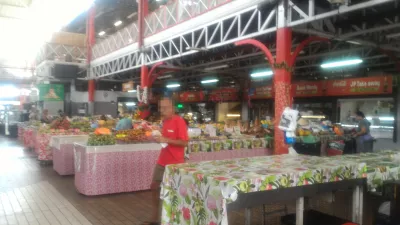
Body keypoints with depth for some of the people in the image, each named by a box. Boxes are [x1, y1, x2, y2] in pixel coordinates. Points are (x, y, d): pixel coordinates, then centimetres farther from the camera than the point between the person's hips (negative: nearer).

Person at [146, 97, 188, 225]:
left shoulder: (179, 121, -16)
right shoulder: (165, 121, 9)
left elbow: (184, 142, -20)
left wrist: (166, 140, -25)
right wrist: (160, 139, 5)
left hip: (175, 163, -8)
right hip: (162, 161, 9)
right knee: (154, 187, 13)